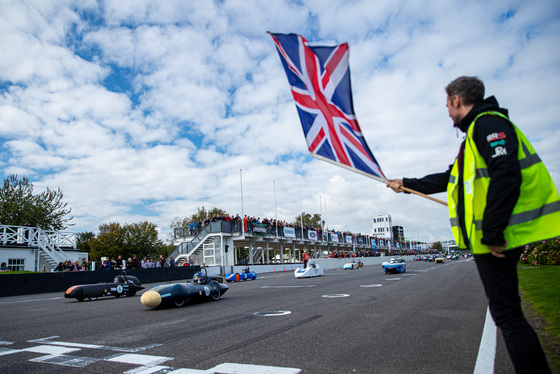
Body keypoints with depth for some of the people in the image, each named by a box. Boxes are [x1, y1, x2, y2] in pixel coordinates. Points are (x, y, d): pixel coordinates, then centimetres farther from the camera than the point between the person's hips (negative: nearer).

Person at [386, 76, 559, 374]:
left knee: (507, 314, -4)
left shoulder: (488, 123, -9)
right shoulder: (476, 132, 24)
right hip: (494, 236, 10)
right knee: (506, 313, 14)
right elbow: (450, 179, 31)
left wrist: (492, 232, -24)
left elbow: (506, 176, -24)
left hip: (497, 239, -10)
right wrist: (406, 184, 37)